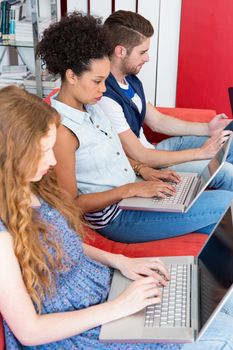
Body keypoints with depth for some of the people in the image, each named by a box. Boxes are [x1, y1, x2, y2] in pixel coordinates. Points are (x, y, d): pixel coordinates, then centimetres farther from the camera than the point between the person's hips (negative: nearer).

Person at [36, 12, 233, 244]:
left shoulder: (90, 107, 4)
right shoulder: (61, 130, -23)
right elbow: (71, 204, -20)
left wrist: (142, 170, 2)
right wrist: (130, 189, -21)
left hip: (133, 196, 8)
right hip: (115, 218, -8)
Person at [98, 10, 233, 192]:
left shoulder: (130, 80, 2)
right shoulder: (105, 98, -28)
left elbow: (157, 121, 12)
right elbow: (139, 157, -26)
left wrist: (208, 128, 2)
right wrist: (200, 153, -19)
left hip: (149, 150, 10)